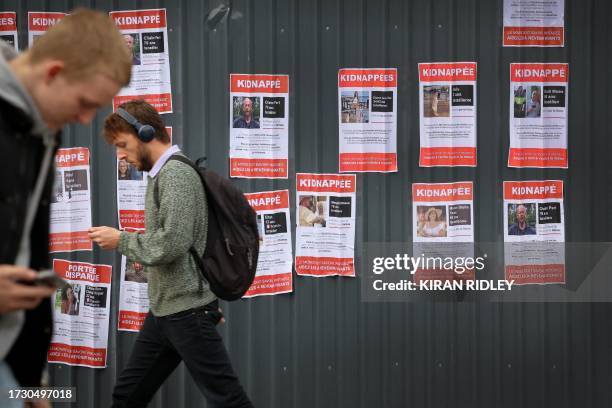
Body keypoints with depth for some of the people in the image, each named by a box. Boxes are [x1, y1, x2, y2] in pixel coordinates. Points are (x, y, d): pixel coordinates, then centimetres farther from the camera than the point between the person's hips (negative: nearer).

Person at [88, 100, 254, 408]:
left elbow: (173, 244, -25)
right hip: (163, 310, 10)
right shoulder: (162, 175, 14)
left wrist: (120, 240, -12)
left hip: (187, 312, -10)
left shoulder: (176, 174, -16)